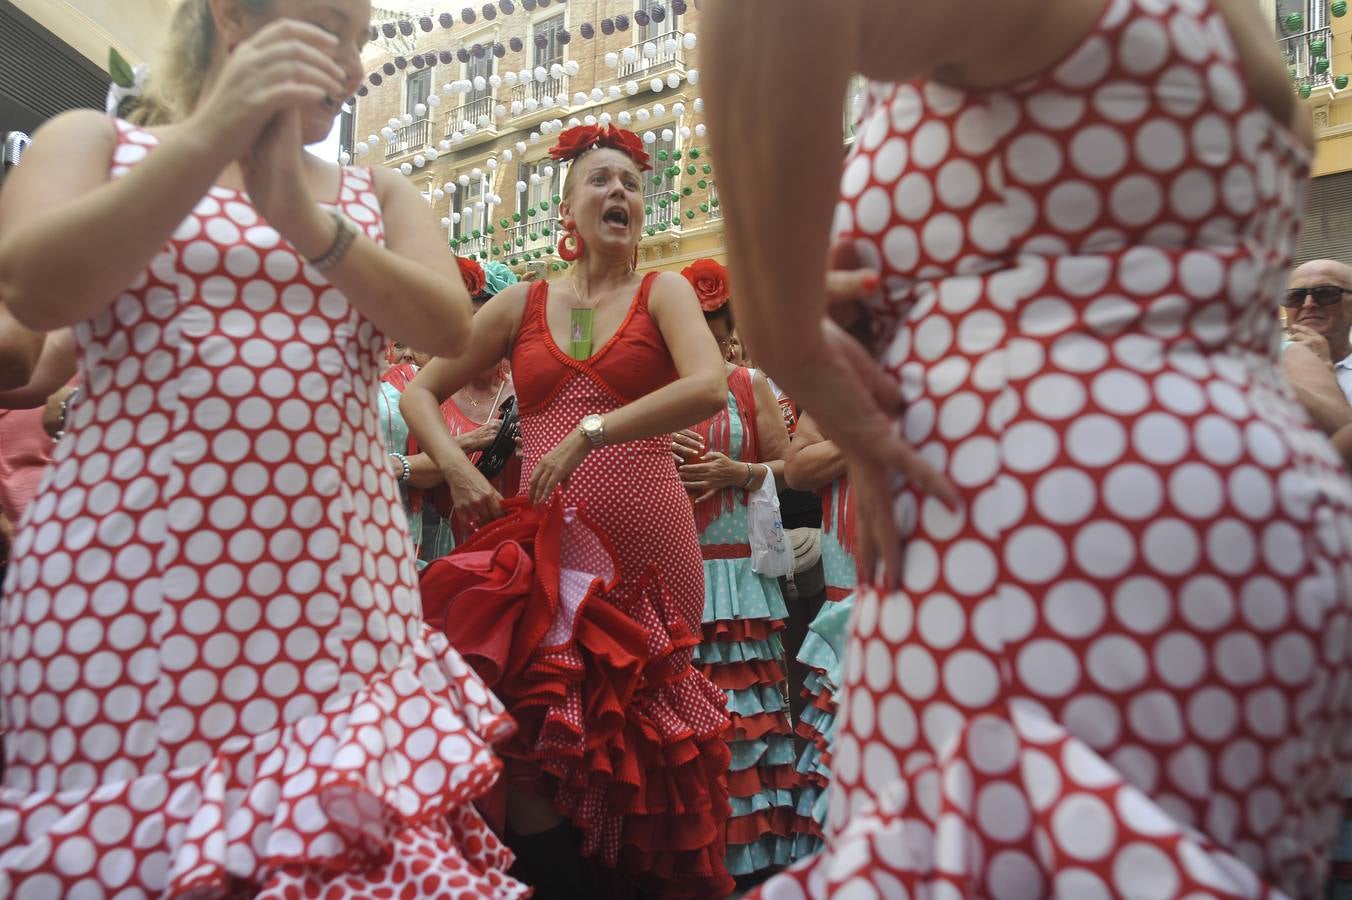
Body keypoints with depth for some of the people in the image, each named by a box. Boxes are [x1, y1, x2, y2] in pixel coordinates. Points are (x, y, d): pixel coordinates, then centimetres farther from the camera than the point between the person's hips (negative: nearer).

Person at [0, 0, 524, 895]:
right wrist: (212, 133, -17)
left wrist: (305, 219, -17)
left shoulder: (377, 193, 16)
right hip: (124, 572, -2)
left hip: (340, 580, 3)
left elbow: (449, 325, -2)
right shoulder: (98, 140, 9)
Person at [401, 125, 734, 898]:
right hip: (545, 540, 2)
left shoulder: (664, 292, 6)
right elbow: (421, 392, 15)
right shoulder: (523, 303, 11)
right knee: (538, 728, 2)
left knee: (643, 738, 8)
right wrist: (457, 468, -3)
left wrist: (591, 433, -18)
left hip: (647, 544, -1)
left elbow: (709, 388, -13)